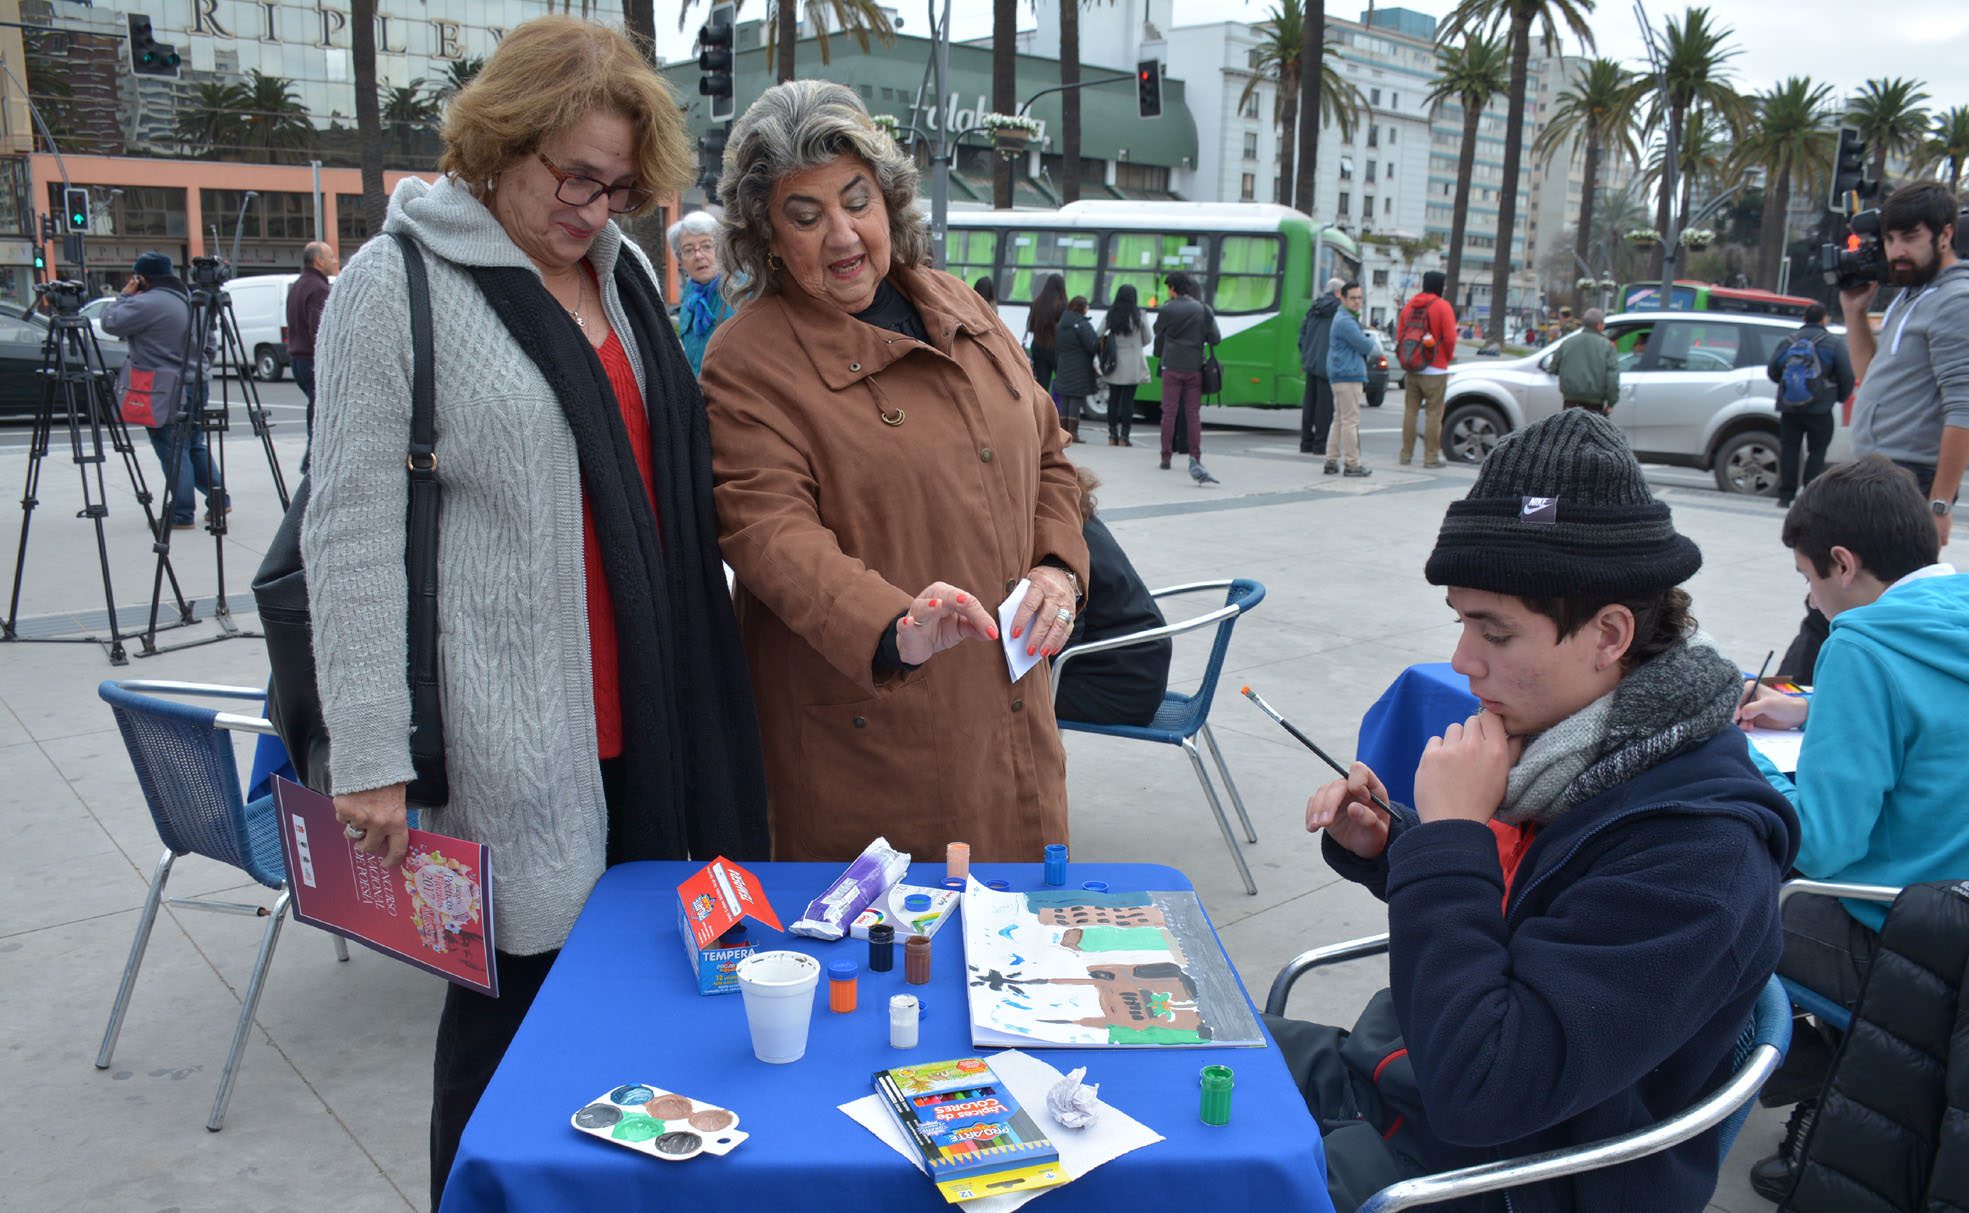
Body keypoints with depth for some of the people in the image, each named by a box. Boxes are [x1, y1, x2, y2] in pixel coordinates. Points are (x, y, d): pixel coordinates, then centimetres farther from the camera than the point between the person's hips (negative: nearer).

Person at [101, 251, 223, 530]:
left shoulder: (148, 303, -15)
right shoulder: (191, 300, 12)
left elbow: (110, 323, -12)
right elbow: (211, 342, 19)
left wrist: (124, 295, 0)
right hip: (196, 385, 8)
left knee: (172, 451, -4)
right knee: (195, 445, 17)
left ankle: (182, 514, -2)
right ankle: (217, 498, 17)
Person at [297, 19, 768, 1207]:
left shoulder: (624, 267, 11)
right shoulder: (397, 284, -6)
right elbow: (352, 533, -9)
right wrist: (371, 753, -12)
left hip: (653, 711, 6)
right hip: (514, 730, -5)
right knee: (519, 984, 5)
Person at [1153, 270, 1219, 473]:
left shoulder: (1167, 309, -4)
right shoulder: (1203, 310, 2)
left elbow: (1158, 331, 9)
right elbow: (1215, 339, 1)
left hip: (1171, 367, -2)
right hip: (1194, 368, 2)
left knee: (1169, 411, 3)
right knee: (1193, 413, 5)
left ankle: (1166, 456, 4)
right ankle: (1196, 458, 2)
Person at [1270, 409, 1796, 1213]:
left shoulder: (1694, 854, -30)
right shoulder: (1557, 737, -5)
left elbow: (1478, 1094, -34)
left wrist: (1450, 831, -29)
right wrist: (1382, 847, -5)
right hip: (1399, 1074, 8)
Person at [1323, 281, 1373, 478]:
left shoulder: (1349, 318, 20)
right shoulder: (1345, 321, -15)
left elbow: (1361, 345, 26)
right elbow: (1366, 347, -15)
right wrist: (1371, 342, 7)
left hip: (1340, 375, 11)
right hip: (1348, 376, -11)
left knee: (1339, 419, 12)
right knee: (1351, 420, -8)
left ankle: (1331, 461, 13)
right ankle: (1352, 464, -6)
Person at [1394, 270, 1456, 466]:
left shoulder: (1409, 305, 9)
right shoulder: (1442, 306, -8)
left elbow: (1399, 335, 11)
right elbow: (1450, 338, -11)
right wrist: (1448, 357, 7)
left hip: (1410, 369, 5)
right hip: (1434, 370, -5)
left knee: (1410, 411, 10)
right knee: (1433, 413, -1)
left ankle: (1406, 454, 12)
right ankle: (1431, 457, -1)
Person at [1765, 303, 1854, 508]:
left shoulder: (1786, 342, 6)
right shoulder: (1833, 344, -3)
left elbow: (1772, 372, 12)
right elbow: (1847, 376, -3)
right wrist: (1841, 397, 15)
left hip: (1789, 408, 3)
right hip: (1819, 409, -3)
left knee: (1788, 449, 6)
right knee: (1817, 451, 3)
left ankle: (1785, 496, 4)